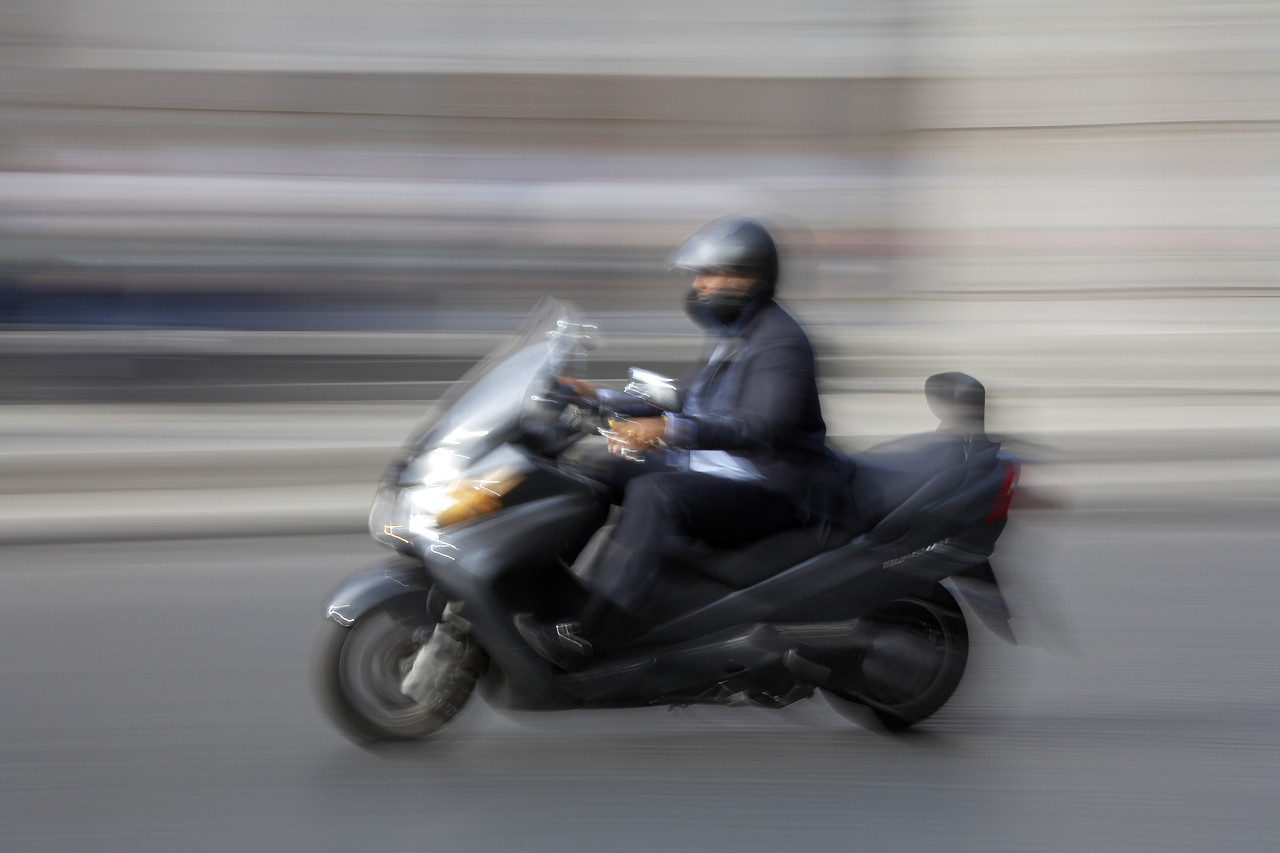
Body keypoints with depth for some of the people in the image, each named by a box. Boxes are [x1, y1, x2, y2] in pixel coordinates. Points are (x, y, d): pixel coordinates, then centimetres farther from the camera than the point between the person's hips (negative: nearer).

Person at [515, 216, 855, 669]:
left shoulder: (780, 340, -13)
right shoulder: (730, 338, 18)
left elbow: (763, 427, -30)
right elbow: (683, 409, 24)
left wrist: (667, 430, -41)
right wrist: (601, 397, 15)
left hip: (772, 491, -10)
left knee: (653, 492, -33)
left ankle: (592, 635, -40)